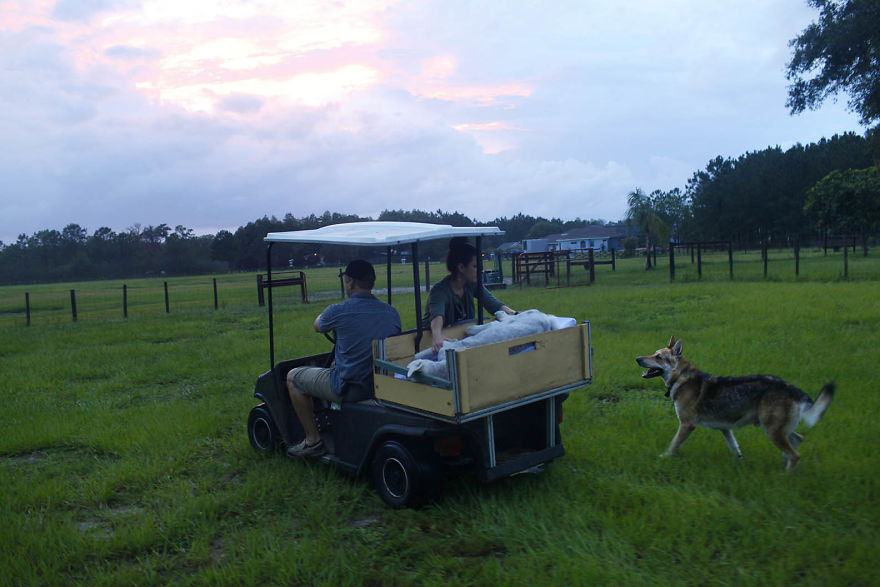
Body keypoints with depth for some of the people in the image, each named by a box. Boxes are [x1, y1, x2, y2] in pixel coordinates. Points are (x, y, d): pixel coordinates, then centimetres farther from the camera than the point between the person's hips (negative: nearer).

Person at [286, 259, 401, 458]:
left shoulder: (339, 312, -16)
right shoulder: (392, 313, -2)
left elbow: (318, 326, 7)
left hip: (349, 389, -6)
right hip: (384, 384, 6)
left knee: (293, 377, 16)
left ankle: (313, 440, 18)